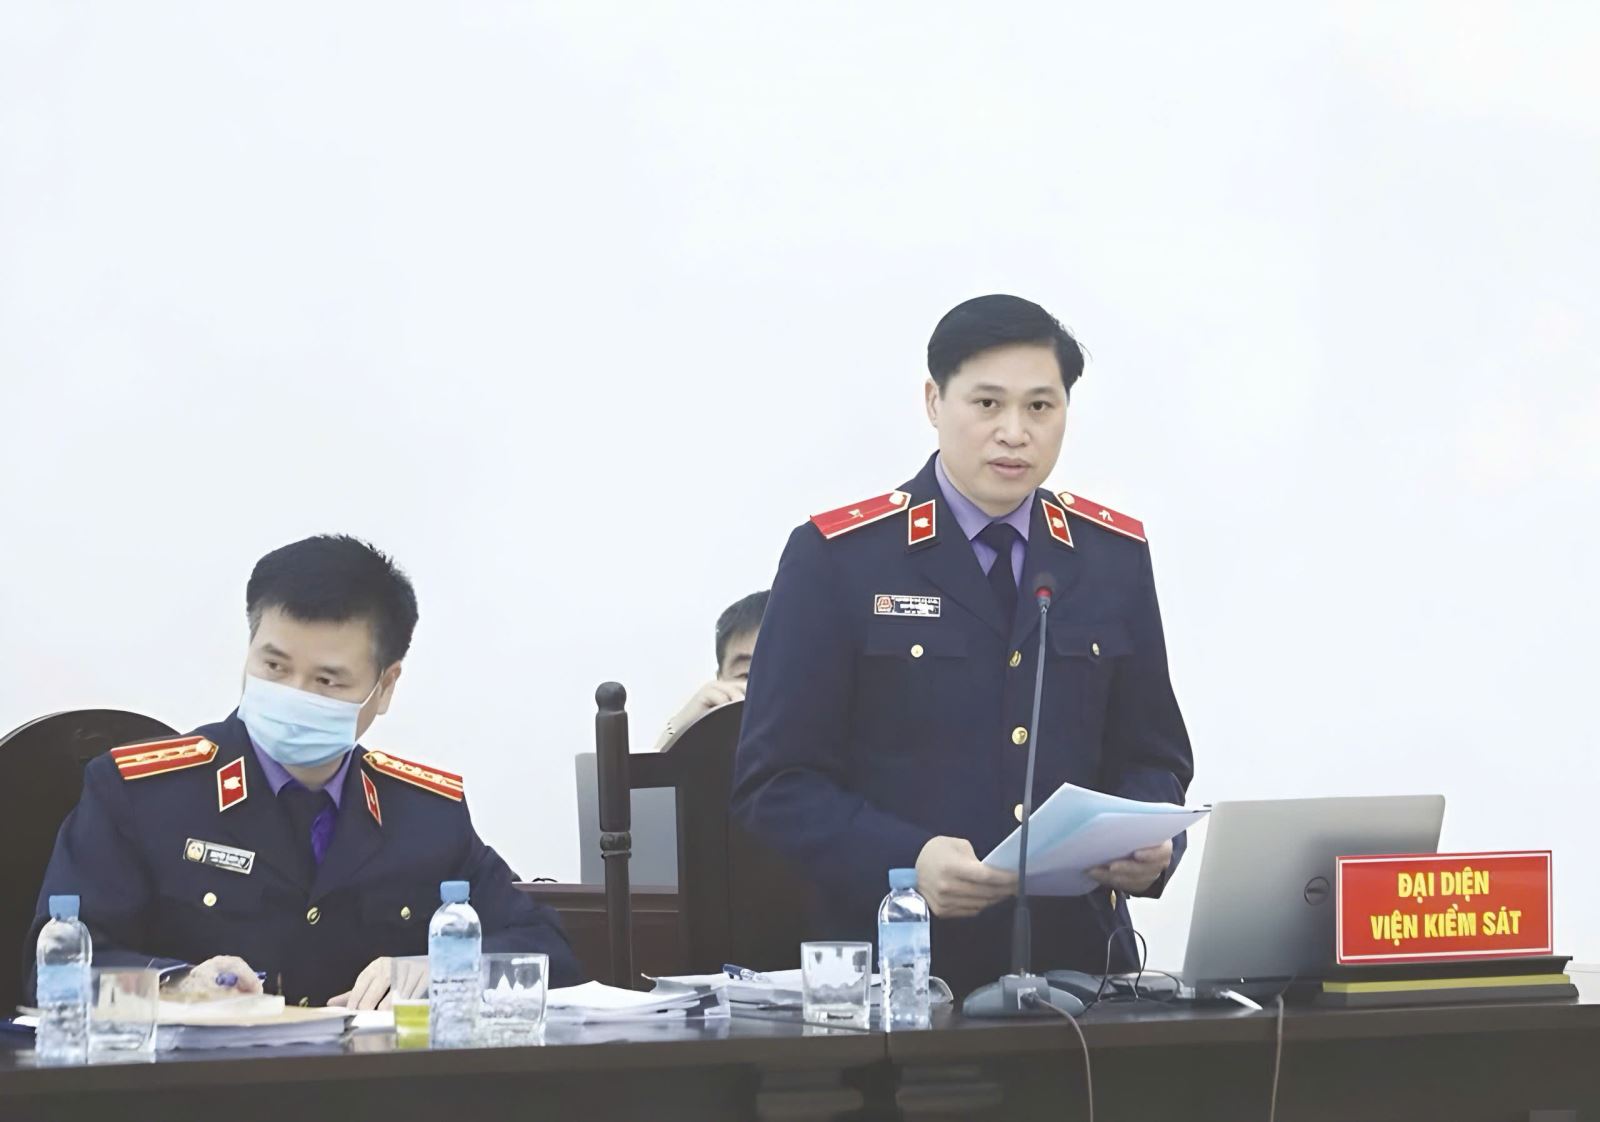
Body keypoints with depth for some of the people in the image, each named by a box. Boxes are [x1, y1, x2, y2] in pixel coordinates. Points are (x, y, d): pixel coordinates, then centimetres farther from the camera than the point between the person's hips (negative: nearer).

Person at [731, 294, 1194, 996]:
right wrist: (906, 861, -19)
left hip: (1078, 959, 3)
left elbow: (1149, 756, 17)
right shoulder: (836, 559, 0)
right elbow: (775, 780, -3)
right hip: (898, 962, -3)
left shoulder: (1115, 556, 12)